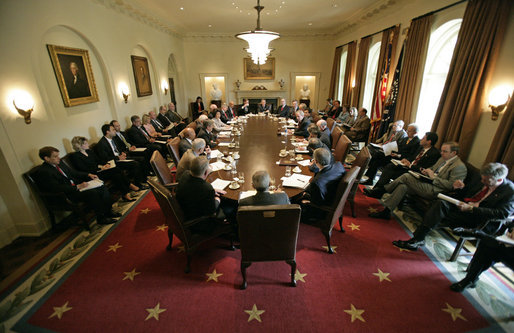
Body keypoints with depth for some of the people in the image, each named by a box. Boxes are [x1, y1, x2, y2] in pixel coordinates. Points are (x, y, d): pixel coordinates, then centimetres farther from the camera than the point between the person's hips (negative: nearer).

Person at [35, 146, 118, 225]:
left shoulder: (59, 163, 10)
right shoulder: (43, 172, -15)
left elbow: (73, 172, 20)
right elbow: (57, 188, -22)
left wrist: (88, 175, 4)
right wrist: (78, 187, -26)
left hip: (76, 185, 9)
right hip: (66, 195, -9)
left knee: (102, 187, -9)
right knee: (92, 192, -30)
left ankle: (108, 212, -2)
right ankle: (101, 218, -17)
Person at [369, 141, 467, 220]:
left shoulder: (459, 166, -8)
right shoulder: (442, 159, 18)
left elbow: (451, 185, -16)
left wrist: (433, 177, -17)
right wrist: (426, 171, 7)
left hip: (434, 191, -8)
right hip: (427, 184, 8)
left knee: (406, 176, -22)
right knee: (403, 186, -19)